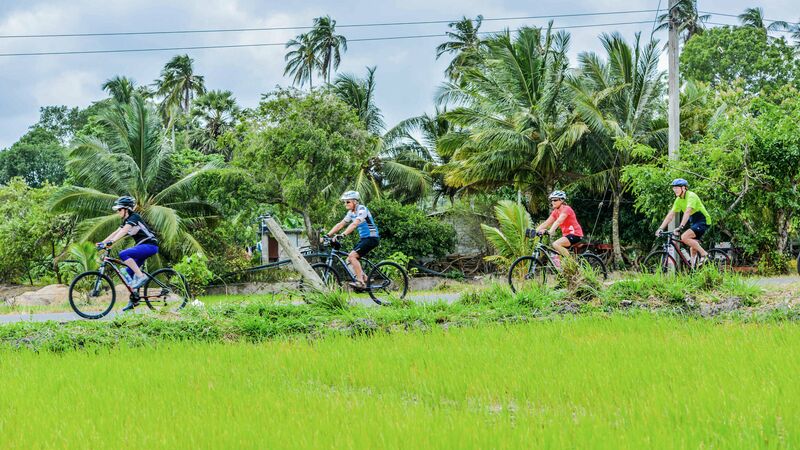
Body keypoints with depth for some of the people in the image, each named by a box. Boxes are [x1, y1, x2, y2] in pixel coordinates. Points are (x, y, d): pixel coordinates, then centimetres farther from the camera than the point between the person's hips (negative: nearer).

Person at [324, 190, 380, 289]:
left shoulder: (362, 209, -17)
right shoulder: (351, 213, 10)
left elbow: (354, 224, -31)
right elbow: (340, 224, 8)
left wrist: (342, 235, -41)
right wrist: (327, 235, -2)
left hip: (371, 238, -9)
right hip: (363, 238, 9)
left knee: (352, 256, -21)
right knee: (350, 259, 3)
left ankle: (360, 282, -21)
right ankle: (365, 279, 10)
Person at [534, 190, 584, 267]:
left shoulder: (566, 209, -13)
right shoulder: (555, 212, 12)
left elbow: (558, 221, -30)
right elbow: (547, 223, 6)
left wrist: (551, 231, -44)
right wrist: (536, 230, -8)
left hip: (575, 234, -9)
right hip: (566, 234, 9)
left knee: (556, 244, -28)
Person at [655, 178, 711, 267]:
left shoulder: (691, 196, -19)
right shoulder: (678, 200, 5)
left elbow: (687, 212, -32)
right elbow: (670, 215, 5)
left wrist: (681, 227, -42)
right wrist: (660, 228, -4)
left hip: (703, 221, -9)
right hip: (694, 222, 9)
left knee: (684, 237, -23)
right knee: (692, 246, 6)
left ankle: (704, 254, -14)